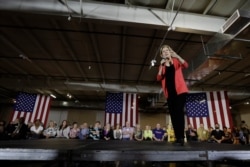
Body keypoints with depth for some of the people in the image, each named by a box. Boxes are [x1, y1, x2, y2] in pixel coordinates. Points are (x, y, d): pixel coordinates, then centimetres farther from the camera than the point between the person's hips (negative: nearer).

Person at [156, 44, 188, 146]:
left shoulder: (176, 61, 9)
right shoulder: (162, 66, 15)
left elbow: (185, 65, -12)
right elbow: (158, 78, -1)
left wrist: (176, 55, -25)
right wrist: (161, 65, -11)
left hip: (179, 90, -3)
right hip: (169, 92, 4)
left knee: (179, 112, -16)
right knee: (173, 114, 1)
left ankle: (181, 137, -12)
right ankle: (178, 138, 6)